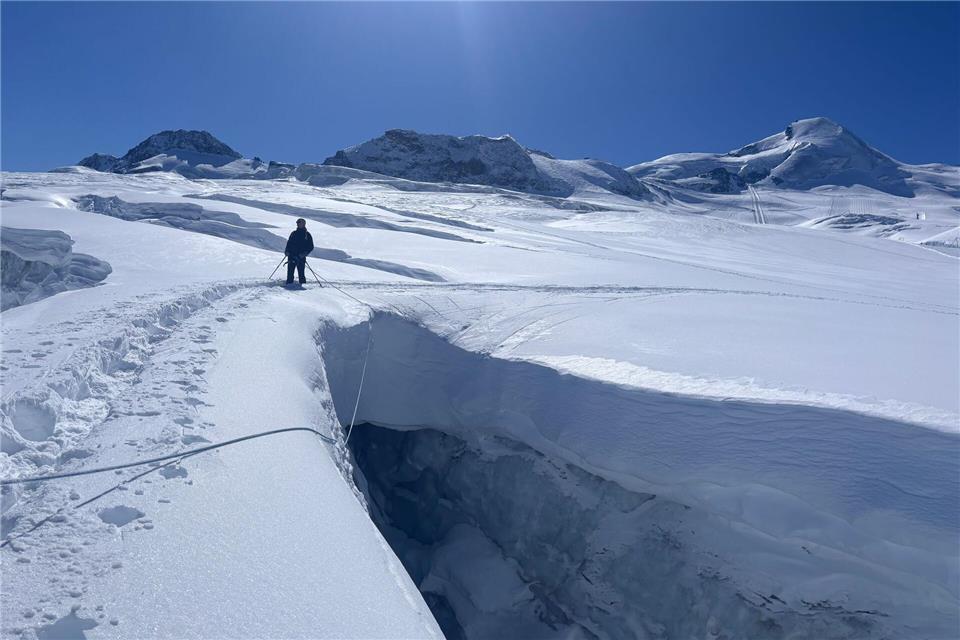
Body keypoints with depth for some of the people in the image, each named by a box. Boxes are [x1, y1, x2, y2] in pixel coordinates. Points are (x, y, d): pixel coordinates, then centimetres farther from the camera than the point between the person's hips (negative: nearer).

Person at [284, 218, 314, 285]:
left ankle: (303, 284, -1)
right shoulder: (294, 233, 13)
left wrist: (305, 253, -13)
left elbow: (311, 247, 1)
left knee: (301, 272, -8)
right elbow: (289, 243, 18)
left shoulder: (307, 235, 3)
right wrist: (287, 251, 2)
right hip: (292, 255, 3)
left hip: (301, 257, -3)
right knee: (290, 271, 1)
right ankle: (289, 283, 7)